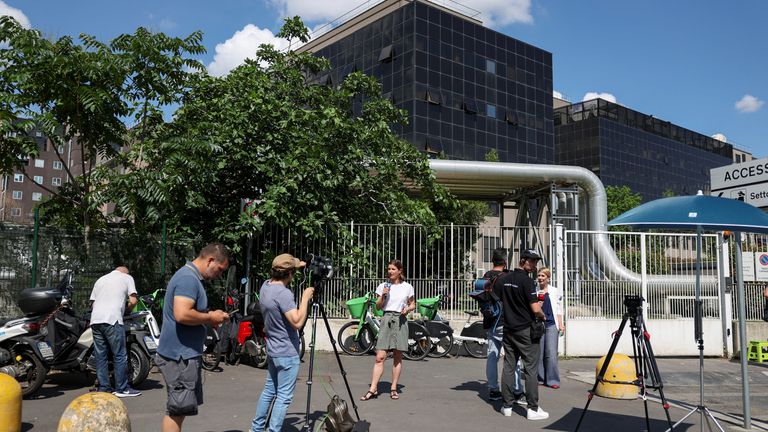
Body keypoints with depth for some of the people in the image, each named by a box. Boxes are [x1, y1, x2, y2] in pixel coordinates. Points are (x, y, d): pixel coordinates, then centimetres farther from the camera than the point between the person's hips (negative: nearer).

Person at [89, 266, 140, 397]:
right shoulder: (127, 277, 11)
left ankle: (103, 388, 12)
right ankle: (122, 389, 0)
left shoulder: (100, 279, 27)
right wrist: (126, 311, 17)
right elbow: (133, 300, 0)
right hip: (112, 320, -6)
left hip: (95, 320, 6)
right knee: (120, 355, -2)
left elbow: (92, 302, 24)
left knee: (100, 356, 9)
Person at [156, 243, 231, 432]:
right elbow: (182, 314, -30)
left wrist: (209, 317, 9)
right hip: (180, 355, -10)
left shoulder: (191, 277, 15)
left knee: (179, 409, 18)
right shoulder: (188, 278, -19)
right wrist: (209, 317, -16)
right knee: (177, 410, -2)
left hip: (185, 354, 10)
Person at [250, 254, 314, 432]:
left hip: (274, 350, 9)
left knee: (269, 391, 20)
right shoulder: (283, 293, -23)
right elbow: (297, 322, -28)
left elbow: (275, 277, 29)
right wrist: (305, 297, -19)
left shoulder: (266, 285, 4)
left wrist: (296, 266, 22)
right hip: (288, 354, -9)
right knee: (283, 397, -2)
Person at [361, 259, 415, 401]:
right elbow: (378, 306, 7)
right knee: (380, 357, -7)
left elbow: (413, 304, 14)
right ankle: (373, 389, -5)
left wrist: (407, 309, -6)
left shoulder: (407, 287, 5)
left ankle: (393, 388, 15)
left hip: (400, 321, 0)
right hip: (386, 320, 0)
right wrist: (383, 295, -10)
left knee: (398, 357, 5)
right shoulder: (383, 286, 6)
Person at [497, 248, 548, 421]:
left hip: (508, 328, 7)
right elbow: (535, 309, -18)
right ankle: (533, 408, 1)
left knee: (508, 366, 9)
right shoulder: (527, 281, -14)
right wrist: (543, 316, 1)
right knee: (530, 369, -1)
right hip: (526, 330, -6)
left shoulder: (503, 280, 8)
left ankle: (507, 405, 14)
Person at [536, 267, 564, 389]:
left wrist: (561, 324, 5)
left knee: (551, 353, -8)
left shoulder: (555, 291, 8)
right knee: (539, 353, 3)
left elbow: (559, 309, 11)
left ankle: (552, 380, -3)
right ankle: (540, 378, 13)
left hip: (551, 324, -1)